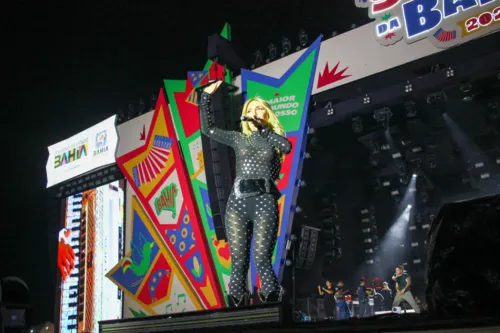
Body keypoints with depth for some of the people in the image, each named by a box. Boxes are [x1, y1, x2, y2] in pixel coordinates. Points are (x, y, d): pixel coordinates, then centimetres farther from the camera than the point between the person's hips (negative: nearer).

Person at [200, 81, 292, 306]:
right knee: (238, 260, -1)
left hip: (265, 202, -2)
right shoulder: (239, 138, 19)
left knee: (261, 258, -12)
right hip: (237, 202, 2)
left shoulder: (274, 139, 13)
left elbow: (287, 147, -10)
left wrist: (262, 127, -4)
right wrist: (206, 97, 16)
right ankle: (237, 306, 4)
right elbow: (207, 129, 19)